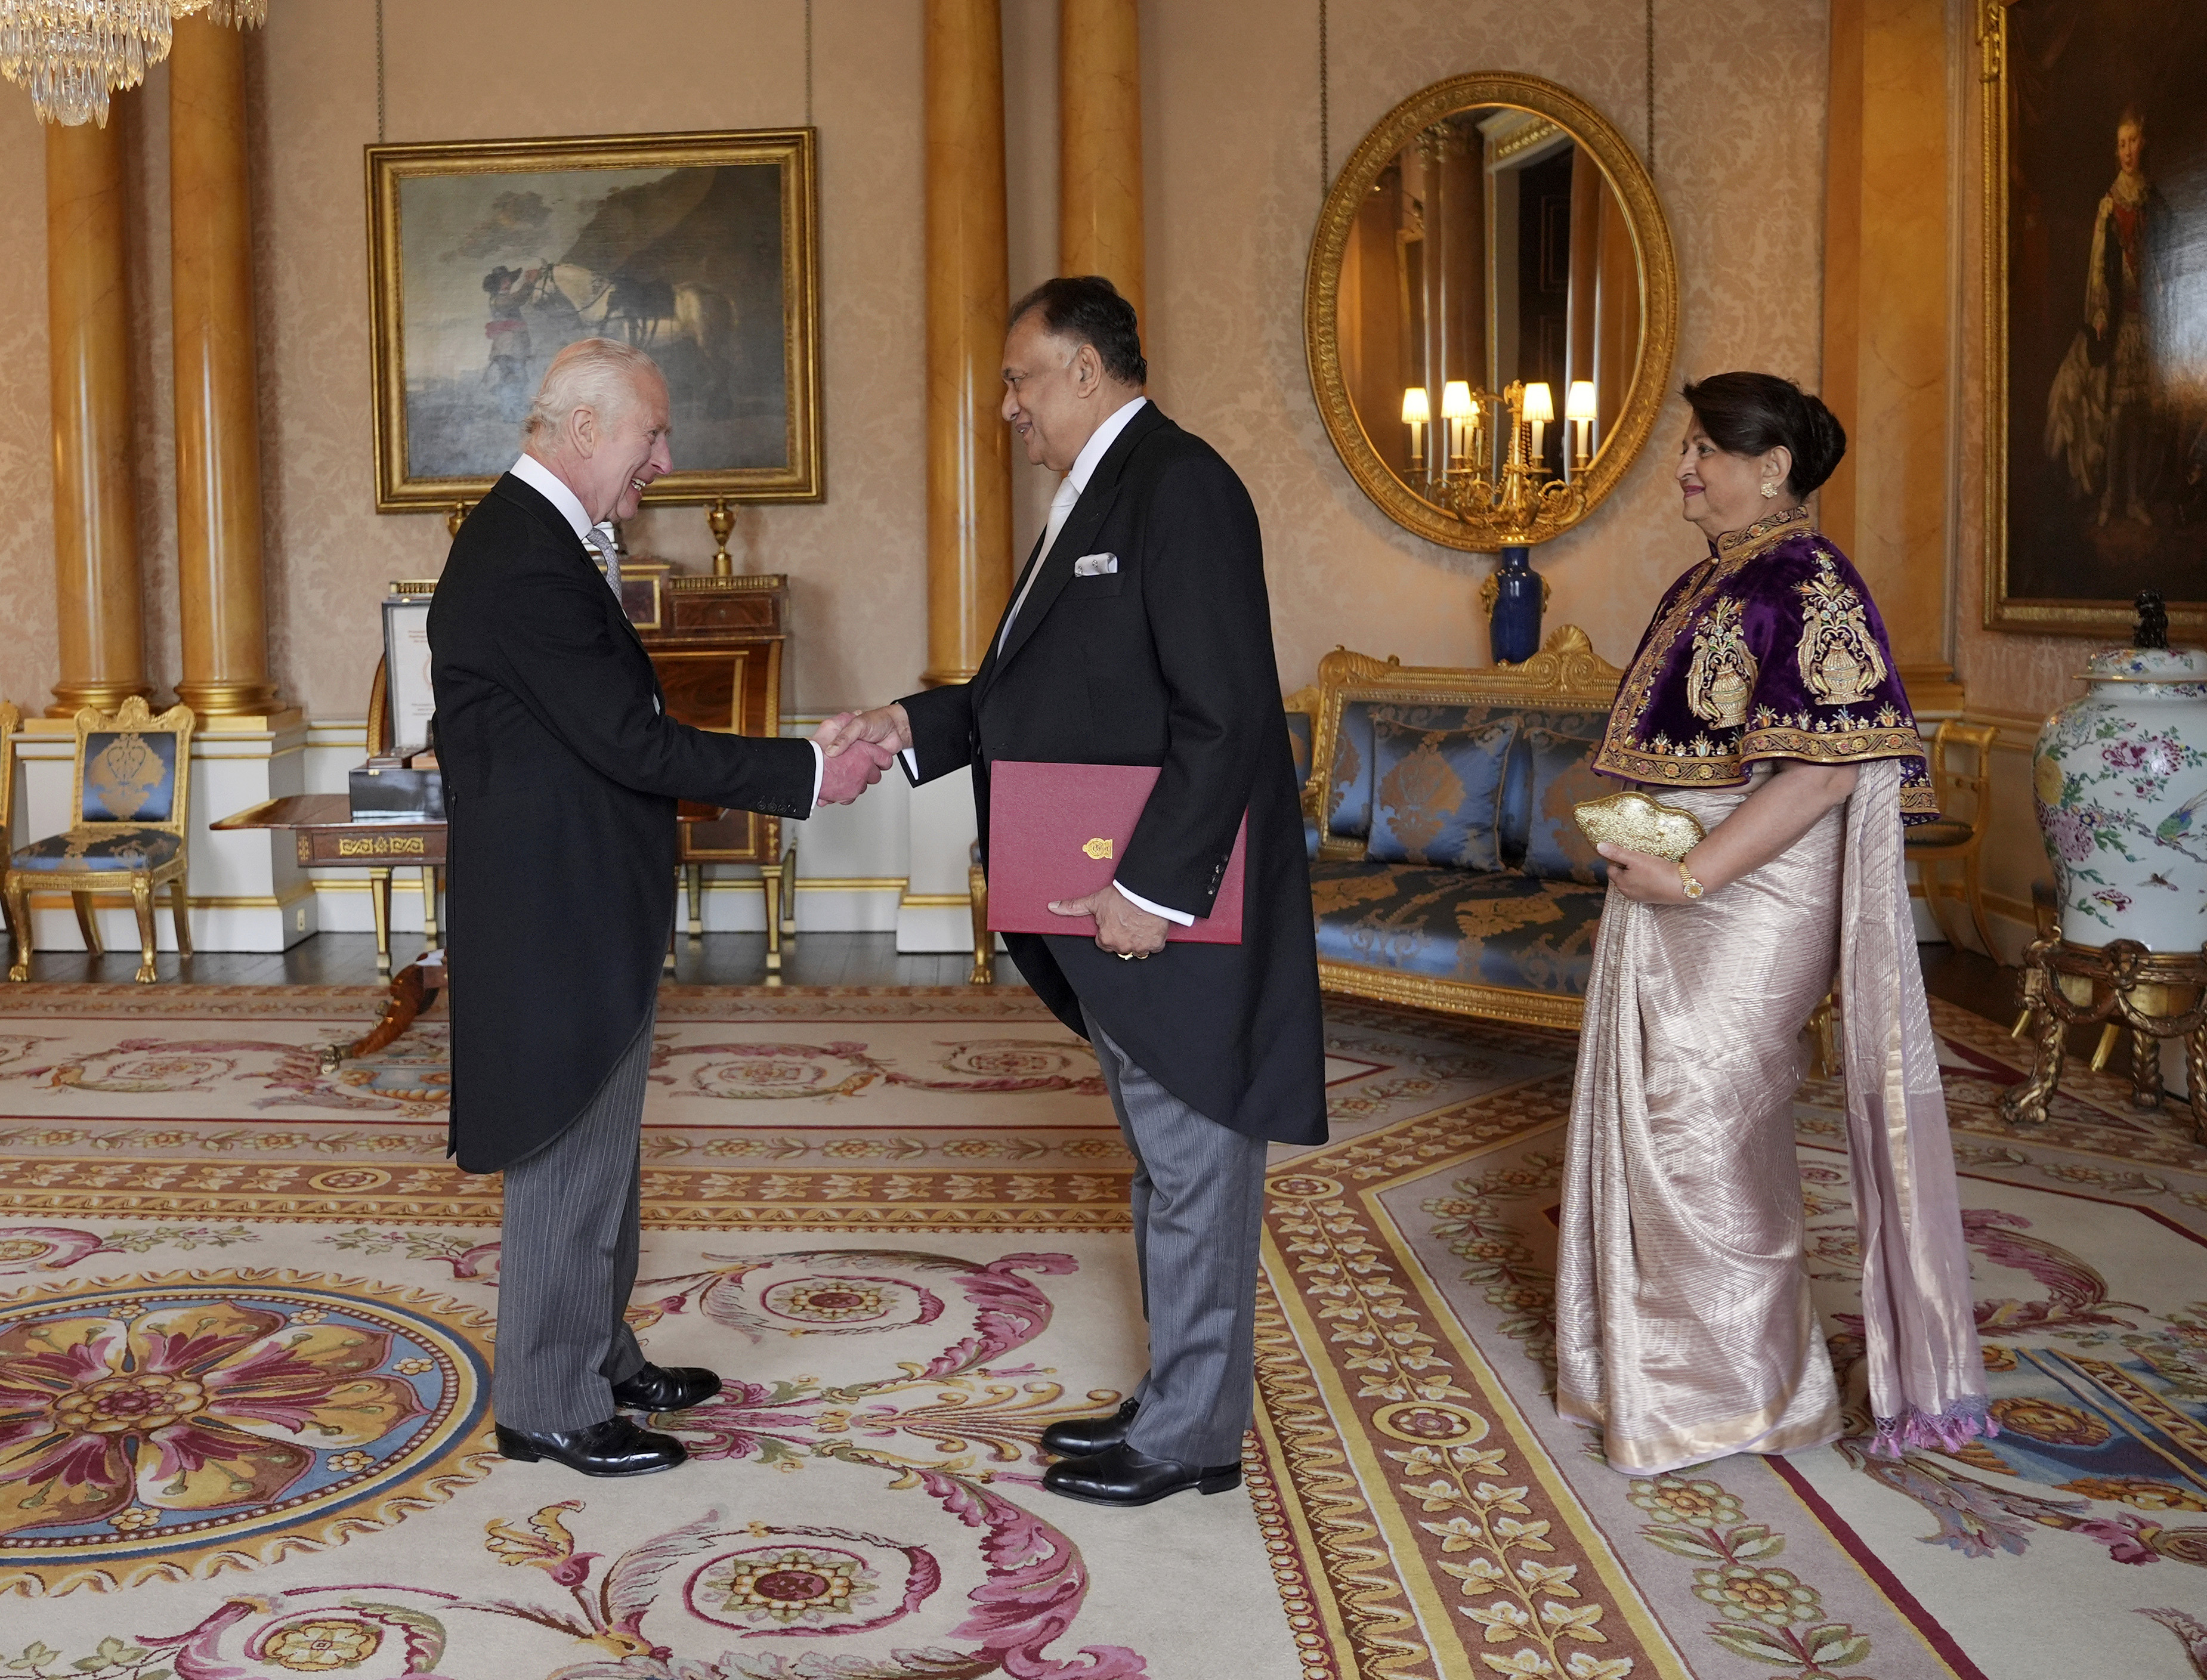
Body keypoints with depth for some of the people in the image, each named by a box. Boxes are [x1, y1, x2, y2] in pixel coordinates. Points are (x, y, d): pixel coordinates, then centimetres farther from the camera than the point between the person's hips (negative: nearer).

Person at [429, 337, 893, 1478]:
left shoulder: (535, 539, 12)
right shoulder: (526, 562, -22)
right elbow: (630, 742, -24)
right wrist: (807, 775, -19)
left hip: (578, 907, 11)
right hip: (559, 914, -11)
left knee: (596, 1147, 20)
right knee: (569, 1158, 1)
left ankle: (598, 1357, 34)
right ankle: (548, 1406, 14)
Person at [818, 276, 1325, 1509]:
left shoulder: (1180, 486, -16)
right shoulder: (1101, 494, 16)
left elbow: (1225, 717, -23)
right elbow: (1046, 691, 20)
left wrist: (1153, 890, -23)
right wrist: (915, 725, 9)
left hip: (1171, 906, -10)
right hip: (1111, 904, 10)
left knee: (1193, 1165, 2)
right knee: (1169, 1163, 17)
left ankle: (1192, 1437, 15)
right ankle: (1179, 1405, 29)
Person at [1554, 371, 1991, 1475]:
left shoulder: (1804, 585, -16)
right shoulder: (1711, 581, 13)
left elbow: (1825, 767, -24)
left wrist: (1690, 876, -23)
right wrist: (1632, 846, 9)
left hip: (1749, 904, -9)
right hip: (1674, 898, 9)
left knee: (1699, 1134, -1)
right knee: (1653, 1124, 15)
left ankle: (1737, 1392, 16)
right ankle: (1664, 1359, 30)